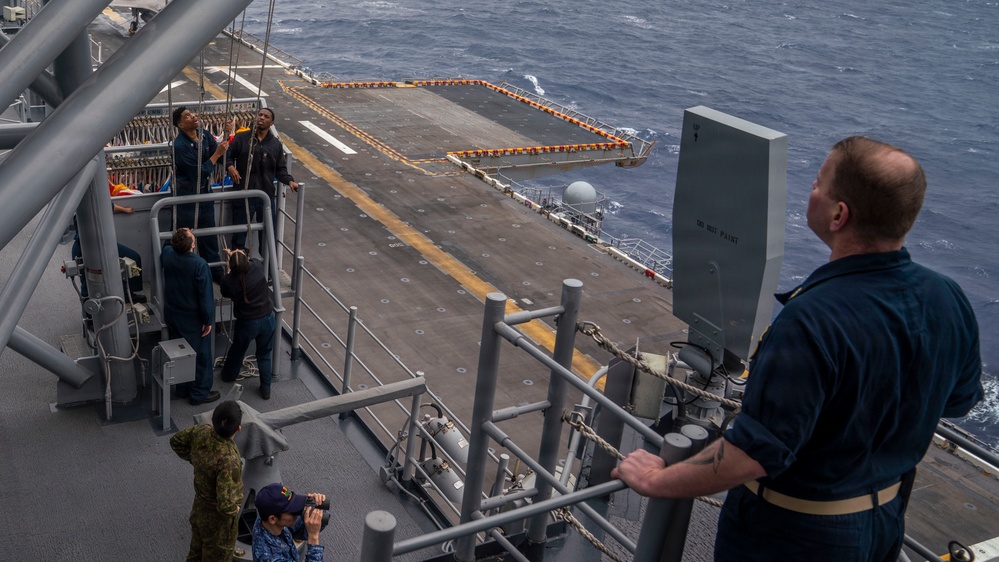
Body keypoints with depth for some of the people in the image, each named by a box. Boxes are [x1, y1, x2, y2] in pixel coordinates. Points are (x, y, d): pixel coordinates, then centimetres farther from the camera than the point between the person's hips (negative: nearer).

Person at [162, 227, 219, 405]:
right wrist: (208, 320, -13)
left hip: (172, 314, 7)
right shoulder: (199, 265, -29)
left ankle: (182, 389, 35)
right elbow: (205, 295, -22)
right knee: (200, 355, 10)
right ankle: (200, 393, 21)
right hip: (192, 318, -6)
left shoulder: (167, 254, -11)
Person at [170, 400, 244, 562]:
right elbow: (226, 505, -38)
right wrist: (234, 509, -16)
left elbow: (176, 441, 1)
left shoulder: (202, 432, -20)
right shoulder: (228, 461, -41)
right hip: (218, 518, -6)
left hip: (199, 506, 7)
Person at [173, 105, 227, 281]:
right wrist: (217, 154, -23)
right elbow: (200, 172, -25)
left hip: (205, 191, 7)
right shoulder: (180, 145, -24)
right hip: (187, 194, -7)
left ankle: (215, 271, 30)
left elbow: (221, 157, 0)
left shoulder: (205, 135, -2)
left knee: (209, 234, 17)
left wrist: (223, 147, -22)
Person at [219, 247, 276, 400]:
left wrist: (228, 271, 10)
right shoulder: (257, 266, -18)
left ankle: (229, 375, 51)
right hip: (267, 318, 1)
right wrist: (236, 256, 22)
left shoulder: (228, 281, -22)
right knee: (264, 354, 18)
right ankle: (266, 388, 23)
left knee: (237, 350, 26)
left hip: (247, 323, -1)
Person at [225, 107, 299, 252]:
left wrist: (290, 181, -9)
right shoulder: (241, 138, 0)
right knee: (239, 234, 6)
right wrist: (230, 166, -16)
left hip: (267, 196, 2)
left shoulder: (276, 145, 7)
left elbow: (280, 170, 8)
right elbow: (228, 156, 4)